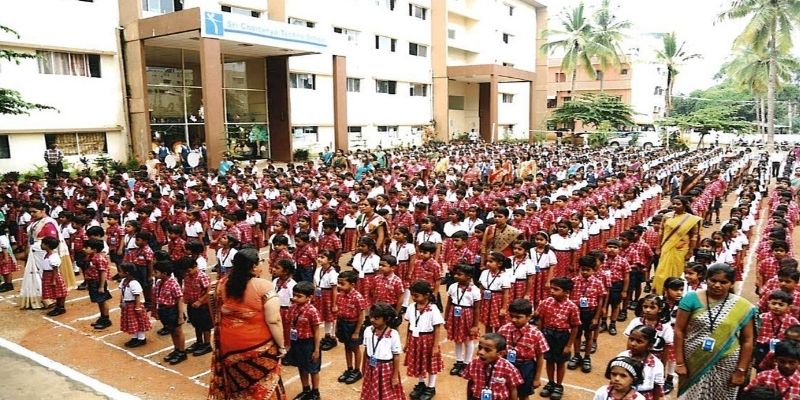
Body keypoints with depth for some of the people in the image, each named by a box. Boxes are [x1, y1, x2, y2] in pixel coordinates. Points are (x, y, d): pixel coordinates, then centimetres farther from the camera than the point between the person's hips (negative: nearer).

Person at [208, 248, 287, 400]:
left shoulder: (221, 284, -2)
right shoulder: (264, 286, -19)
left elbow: (217, 315, 10)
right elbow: (273, 321, -20)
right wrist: (281, 346, -9)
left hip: (229, 344, 5)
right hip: (259, 345, -5)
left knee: (234, 382, 23)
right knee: (262, 384, 13)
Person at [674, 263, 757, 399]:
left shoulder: (743, 307, -3)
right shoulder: (692, 298, -6)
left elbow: (747, 341, 2)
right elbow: (679, 331, -5)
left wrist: (740, 370, -1)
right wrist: (679, 362, -7)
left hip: (725, 365, 0)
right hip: (693, 362, 0)